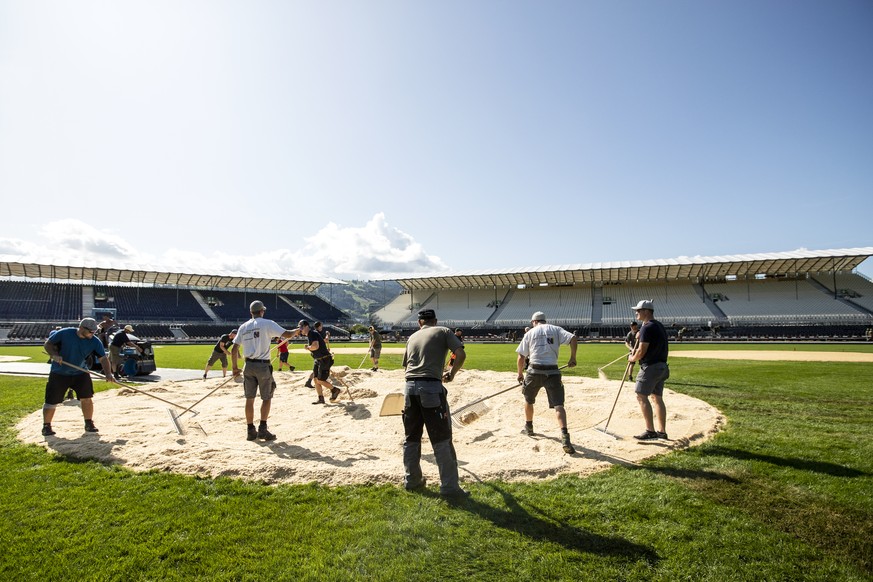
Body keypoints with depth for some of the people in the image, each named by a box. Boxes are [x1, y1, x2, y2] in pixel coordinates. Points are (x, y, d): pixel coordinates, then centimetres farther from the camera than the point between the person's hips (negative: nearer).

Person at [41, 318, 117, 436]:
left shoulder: (95, 341, -11)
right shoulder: (64, 333, -17)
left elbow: (103, 358, -13)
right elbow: (47, 344, -6)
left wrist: (108, 374, -26)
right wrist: (54, 355, -25)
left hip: (80, 373, 2)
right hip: (59, 373, -2)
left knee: (87, 398, -2)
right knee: (51, 401, 1)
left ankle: (89, 424, 14)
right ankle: (46, 426, 21)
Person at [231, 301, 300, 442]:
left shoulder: (243, 327, 9)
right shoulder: (267, 324, -6)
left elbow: (234, 350, 8)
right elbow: (287, 334, -13)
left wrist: (235, 367, 15)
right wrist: (297, 331, 9)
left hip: (249, 366, 5)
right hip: (263, 366, -4)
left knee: (249, 398, 11)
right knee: (267, 398, 7)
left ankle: (250, 430, 14)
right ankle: (262, 428, -1)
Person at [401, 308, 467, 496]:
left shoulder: (412, 337, 20)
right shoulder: (444, 331, 8)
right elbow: (461, 354, -5)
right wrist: (451, 373, 8)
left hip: (410, 387, 5)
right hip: (431, 387, -5)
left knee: (411, 437, 17)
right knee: (441, 439, 1)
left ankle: (412, 480, 27)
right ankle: (449, 486, 4)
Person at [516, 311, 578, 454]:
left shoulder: (529, 333, 10)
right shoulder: (556, 329, 10)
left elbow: (521, 357, 7)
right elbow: (573, 339, -6)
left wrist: (520, 374, 20)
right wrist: (573, 357, 3)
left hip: (534, 371, 1)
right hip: (552, 371, 0)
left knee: (528, 400, 24)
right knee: (558, 405, -6)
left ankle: (529, 427, 40)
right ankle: (564, 436, -24)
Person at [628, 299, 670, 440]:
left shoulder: (647, 327, -15)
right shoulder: (660, 326, 16)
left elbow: (641, 351, -18)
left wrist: (632, 358, -1)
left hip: (650, 367, -10)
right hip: (661, 366, 10)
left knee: (642, 396, -5)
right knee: (657, 398, 13)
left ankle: (650, 431, -6)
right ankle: (662, 431, 17)